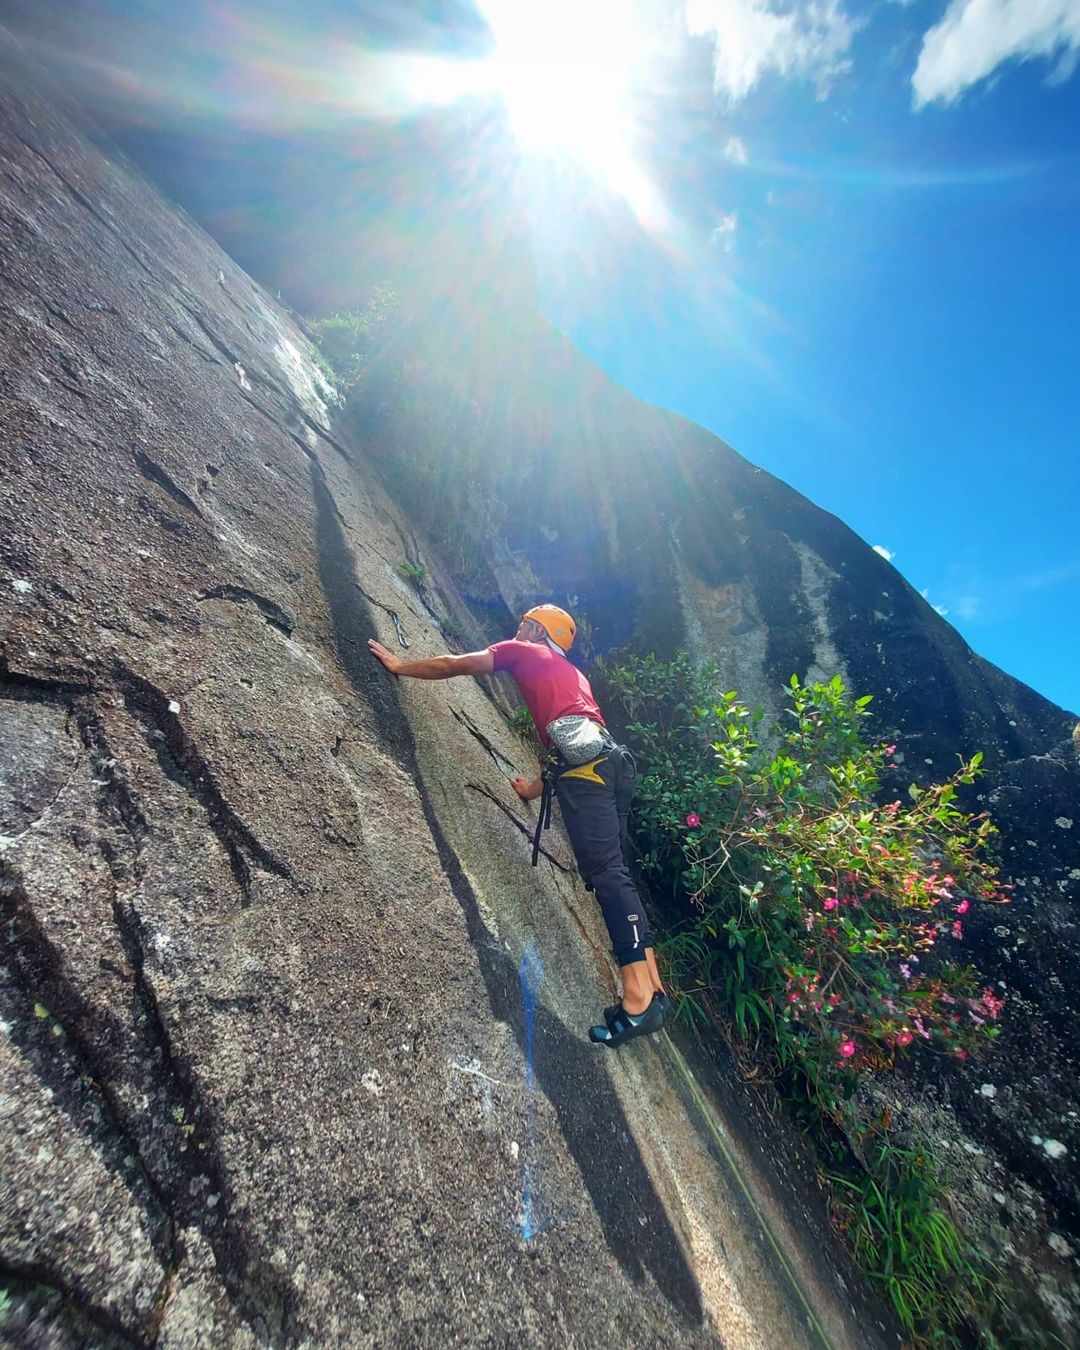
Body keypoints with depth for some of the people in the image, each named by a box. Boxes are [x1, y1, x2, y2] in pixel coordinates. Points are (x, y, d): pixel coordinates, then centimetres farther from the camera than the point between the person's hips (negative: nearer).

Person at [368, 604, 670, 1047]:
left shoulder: (523, 650, 17)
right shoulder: (574, 673, 36)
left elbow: (454, 664, 20)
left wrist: (400, 666, 34)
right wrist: (539, 787, 42)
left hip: (584, 762, -8)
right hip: (611, 760, 8)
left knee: (606, 871, -13)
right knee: (612, 873, 8)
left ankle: (640, 998, -14)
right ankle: (652, 989, 10)